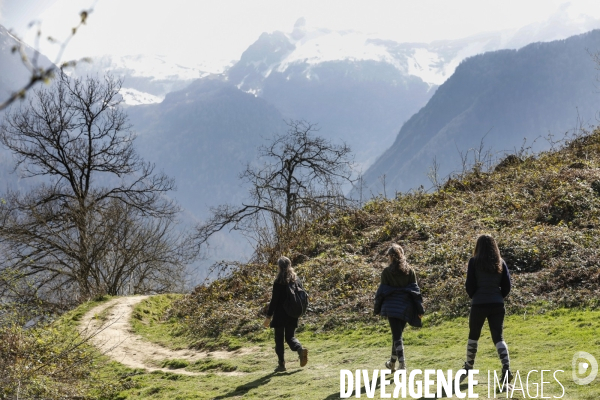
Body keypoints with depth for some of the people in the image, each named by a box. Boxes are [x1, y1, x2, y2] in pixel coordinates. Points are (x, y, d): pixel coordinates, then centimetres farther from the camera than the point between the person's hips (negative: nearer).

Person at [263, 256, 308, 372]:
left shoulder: (279, 282, -13)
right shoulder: (297, 280, 4)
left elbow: (274, 300, -14)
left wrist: (269, 316, -8)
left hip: (280, 315, -5)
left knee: (279, 339, 6)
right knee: (290, 336, 14)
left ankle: (281, 364, 5)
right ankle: (300, 349, -15)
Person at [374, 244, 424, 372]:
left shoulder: (387, 272, -5)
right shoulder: (409, 271, 3)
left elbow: (382, 291, -3)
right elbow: (415, 290, 3)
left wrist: (377, 309, 6)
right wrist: (420, 309, 6)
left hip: (391, 307, -3)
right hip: (406, 307, 3)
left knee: (397, 335, -4)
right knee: (398, 333, 17)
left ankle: (402, 363, -18)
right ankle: (392, 362, 29)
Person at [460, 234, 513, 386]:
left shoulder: (474, 262, -6)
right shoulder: (500, 262, 4)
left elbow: (469, 285, -4)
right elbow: (507, 286, 3)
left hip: (479, 304, -2)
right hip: (497, 305, 2)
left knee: (473, 336, 17)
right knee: (498, 337, 2)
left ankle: (469, 367, 29)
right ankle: (506, 368, -17)